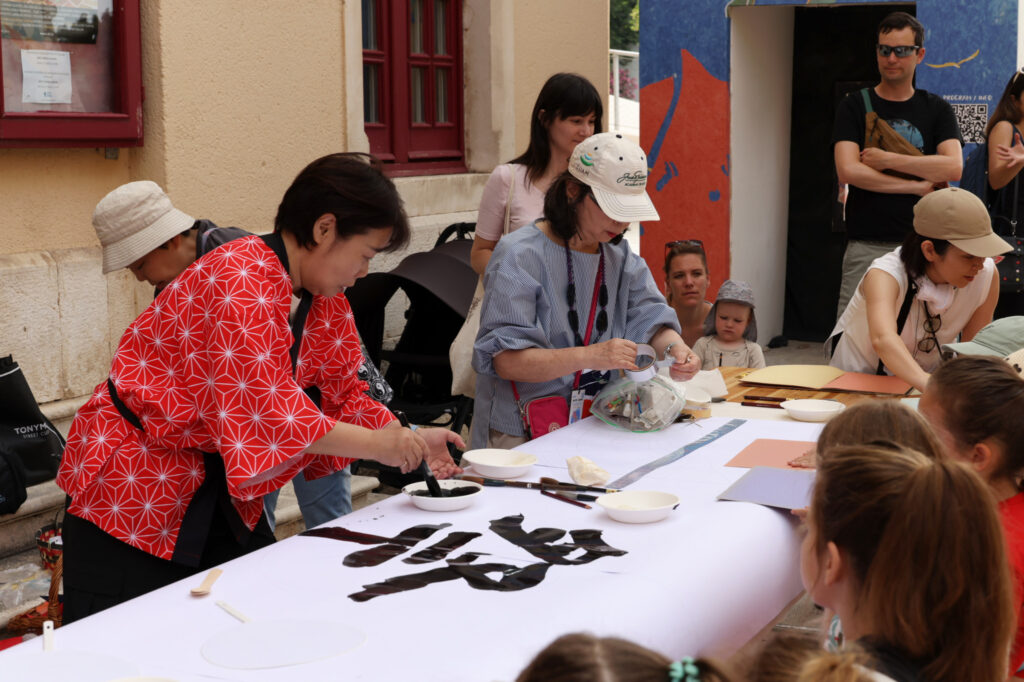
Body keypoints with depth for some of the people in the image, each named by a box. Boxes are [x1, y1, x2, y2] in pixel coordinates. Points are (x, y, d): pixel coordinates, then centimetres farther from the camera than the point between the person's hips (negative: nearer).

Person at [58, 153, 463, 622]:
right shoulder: (240, 276, -25)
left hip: (220, 492, 8)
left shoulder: (326, 299, 3)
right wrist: (379, 446, -23)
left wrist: (412, 440, -2)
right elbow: (268, 411, -29)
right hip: (129, 488, -8)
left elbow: (342, 393, 11)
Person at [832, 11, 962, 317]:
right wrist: (918, 186, -6)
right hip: (867, 245, -1)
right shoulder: (854, 106, 8)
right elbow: (848, 171, -7)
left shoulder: (937, 109, 13)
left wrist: (888, 159, -9)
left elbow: (953, 167, -4)